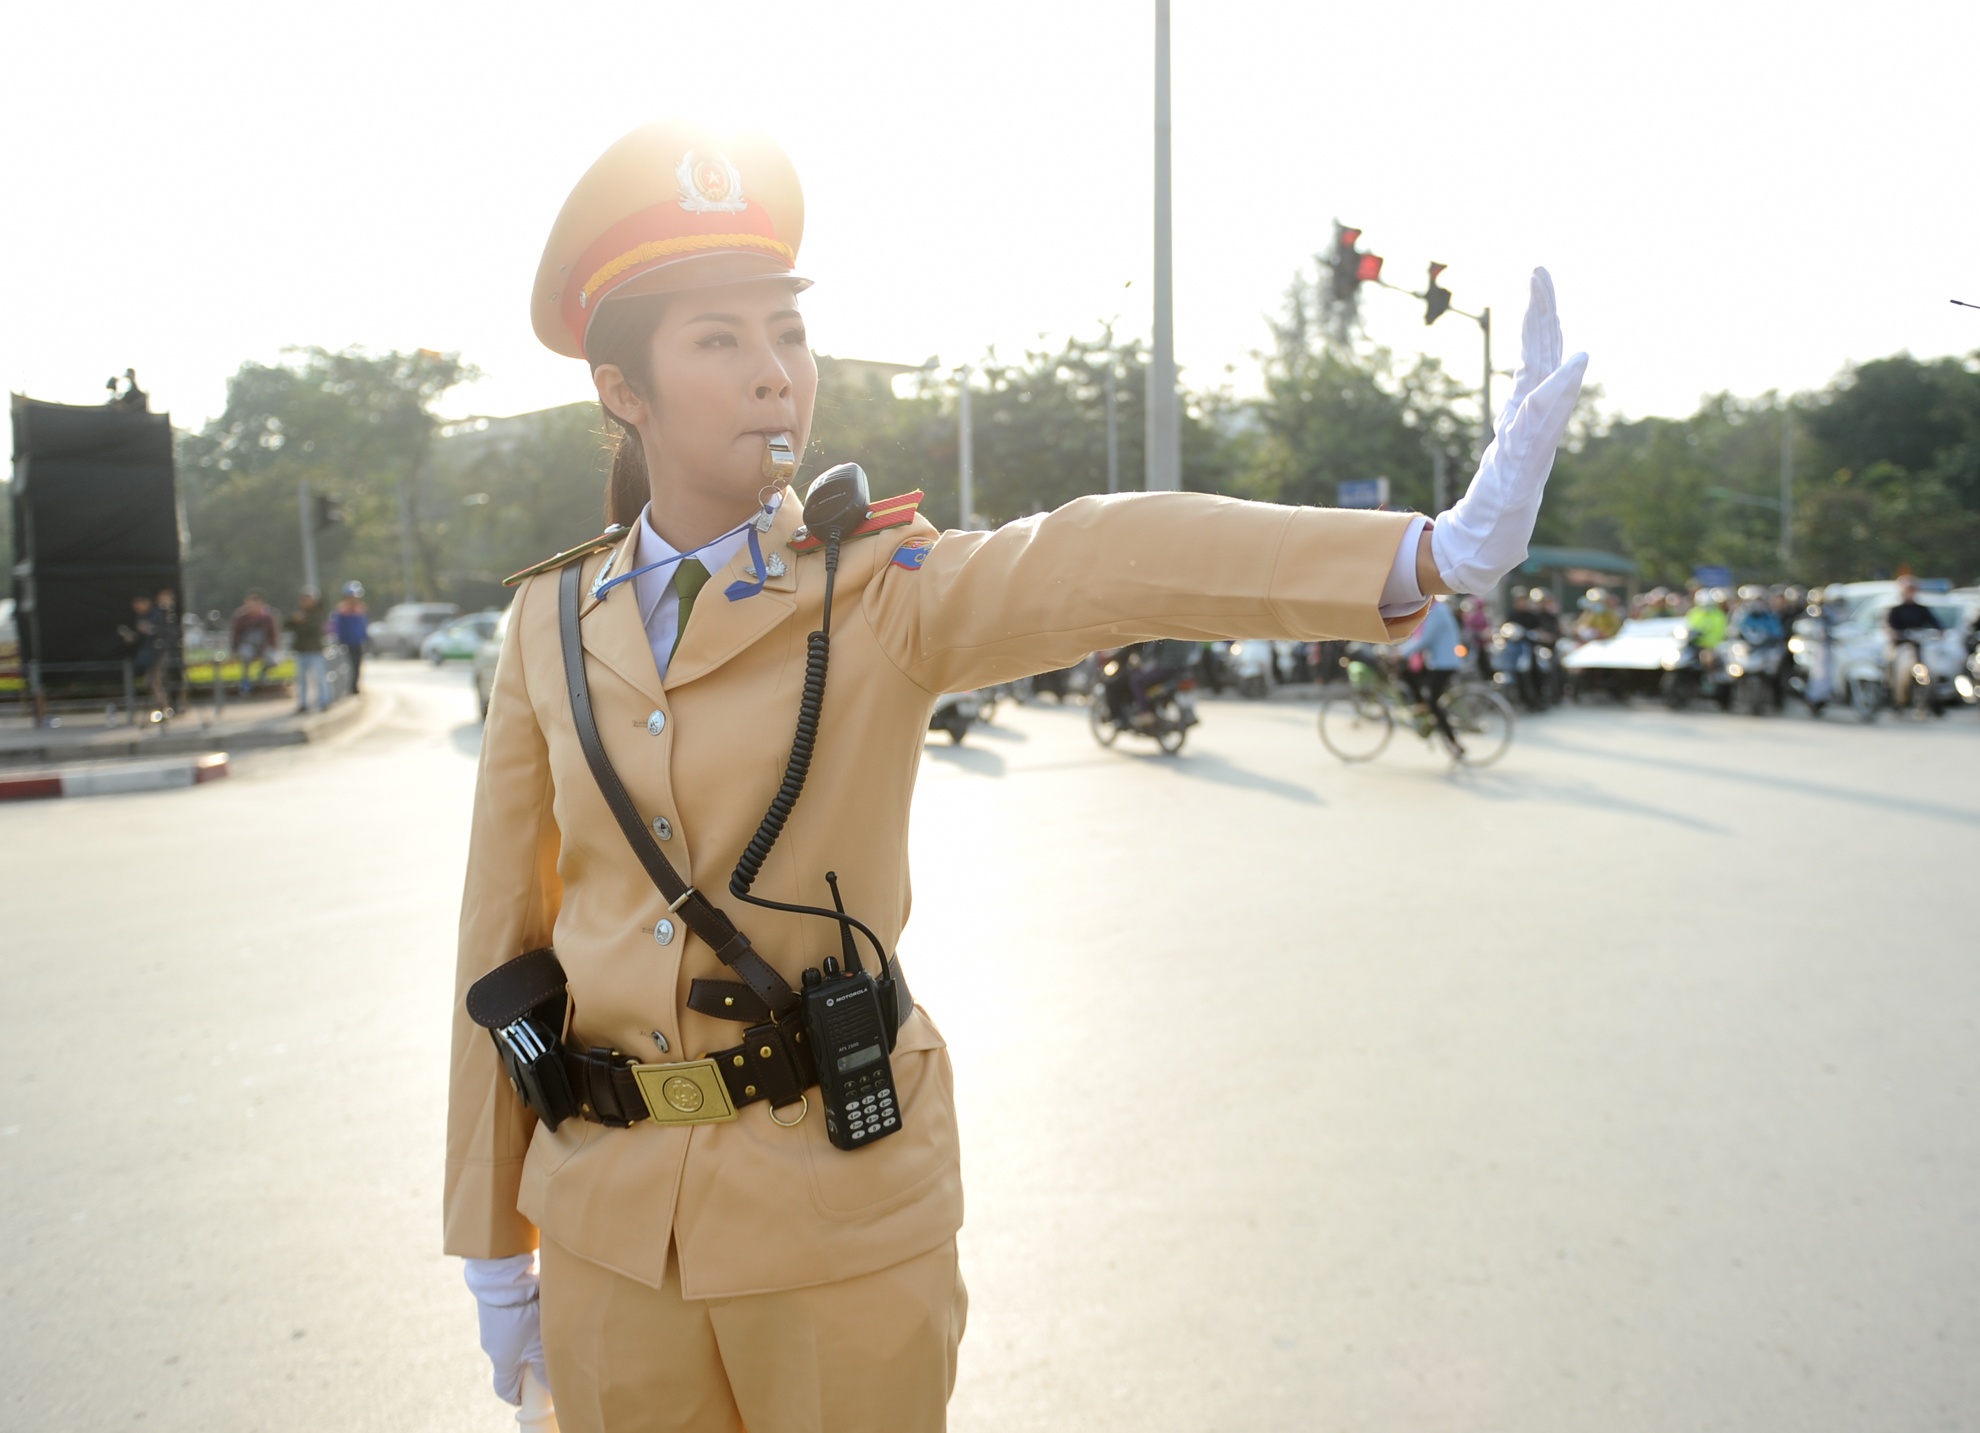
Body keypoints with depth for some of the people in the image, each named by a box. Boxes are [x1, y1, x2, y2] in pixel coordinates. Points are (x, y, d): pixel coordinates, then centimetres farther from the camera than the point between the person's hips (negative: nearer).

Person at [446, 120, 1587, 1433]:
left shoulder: (882, 594, -9)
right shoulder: (553, 622, -2)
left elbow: (1104, 563, -29)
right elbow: (504, 934, 2)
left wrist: (1437, 550, -45)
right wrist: (493, 1241, 7)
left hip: (842, 1206, -2)